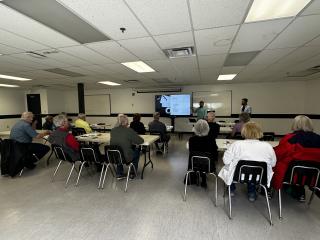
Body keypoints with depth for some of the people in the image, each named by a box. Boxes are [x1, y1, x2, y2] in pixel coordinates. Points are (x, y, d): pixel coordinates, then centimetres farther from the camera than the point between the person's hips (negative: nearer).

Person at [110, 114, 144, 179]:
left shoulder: (112, 130, -2)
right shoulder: (129, 130, -17)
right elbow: (141, 141, -11)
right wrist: (132, 141, 10)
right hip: (126, 158, -5)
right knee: (137, 150, 24)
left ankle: (119, 174, 34)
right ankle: (132, 173, 31)